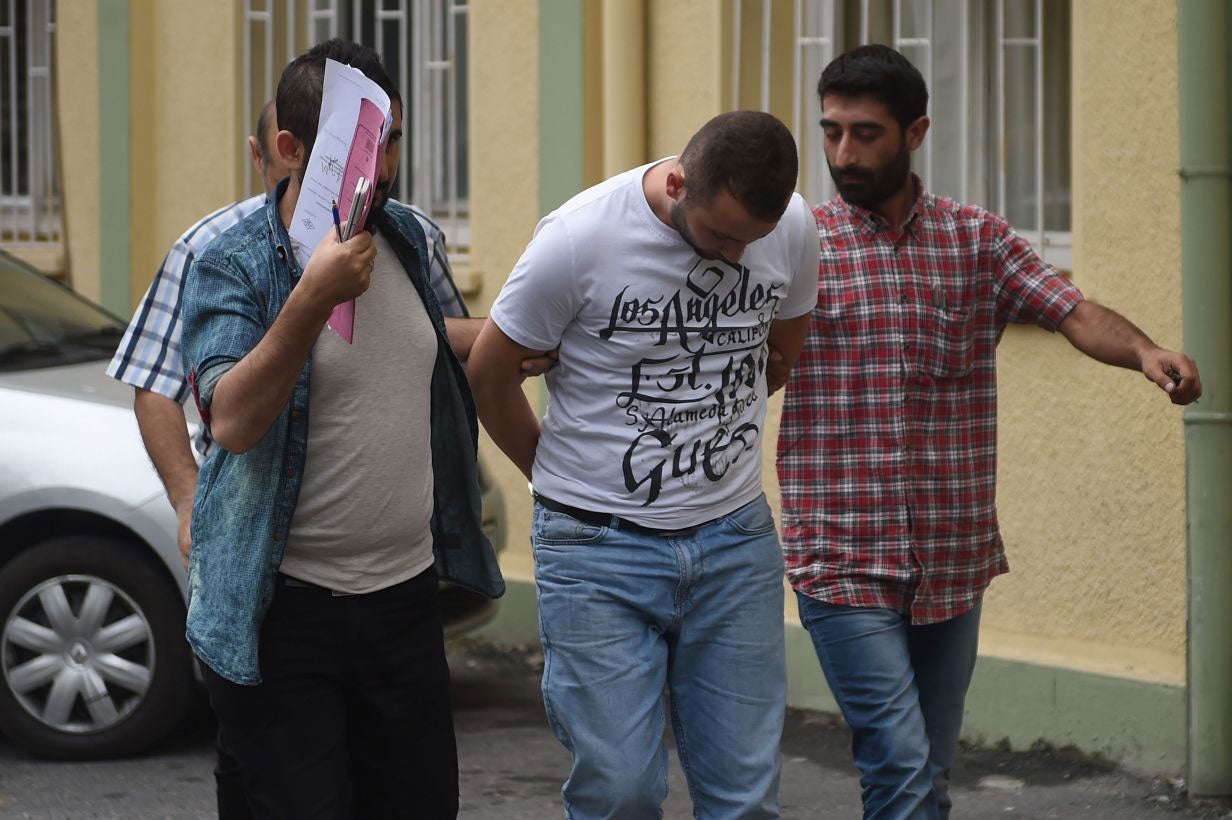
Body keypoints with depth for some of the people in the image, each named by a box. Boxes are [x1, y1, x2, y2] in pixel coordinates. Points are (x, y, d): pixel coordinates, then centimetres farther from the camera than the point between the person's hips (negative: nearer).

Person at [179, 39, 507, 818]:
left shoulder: (408, 237, 7)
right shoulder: (233, 266, -13)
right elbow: (233, 420, -28)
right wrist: (313, 296, -35)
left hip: (406, 595, 6)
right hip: (287, 609, -6)